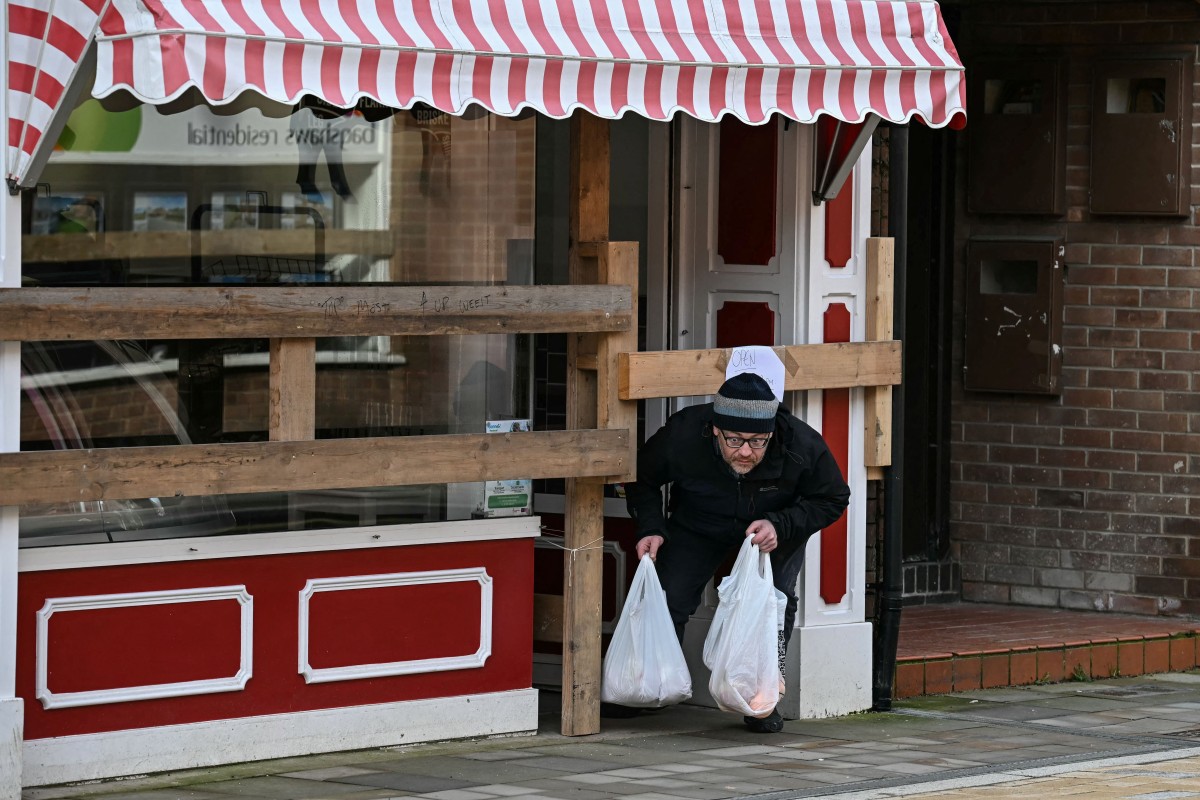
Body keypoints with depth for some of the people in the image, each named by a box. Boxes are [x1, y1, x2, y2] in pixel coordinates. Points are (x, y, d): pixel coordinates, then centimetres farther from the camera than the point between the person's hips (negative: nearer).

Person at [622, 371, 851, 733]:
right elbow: (642, 479, -10)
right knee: (669, 598, -8)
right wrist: (650, 529, -25)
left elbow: (832, 499, -15)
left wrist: (780, 526, -30)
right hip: (698, 527, 1)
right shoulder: (681, 437, -34)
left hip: (776, 530, 0)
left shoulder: (802, 446, -35)